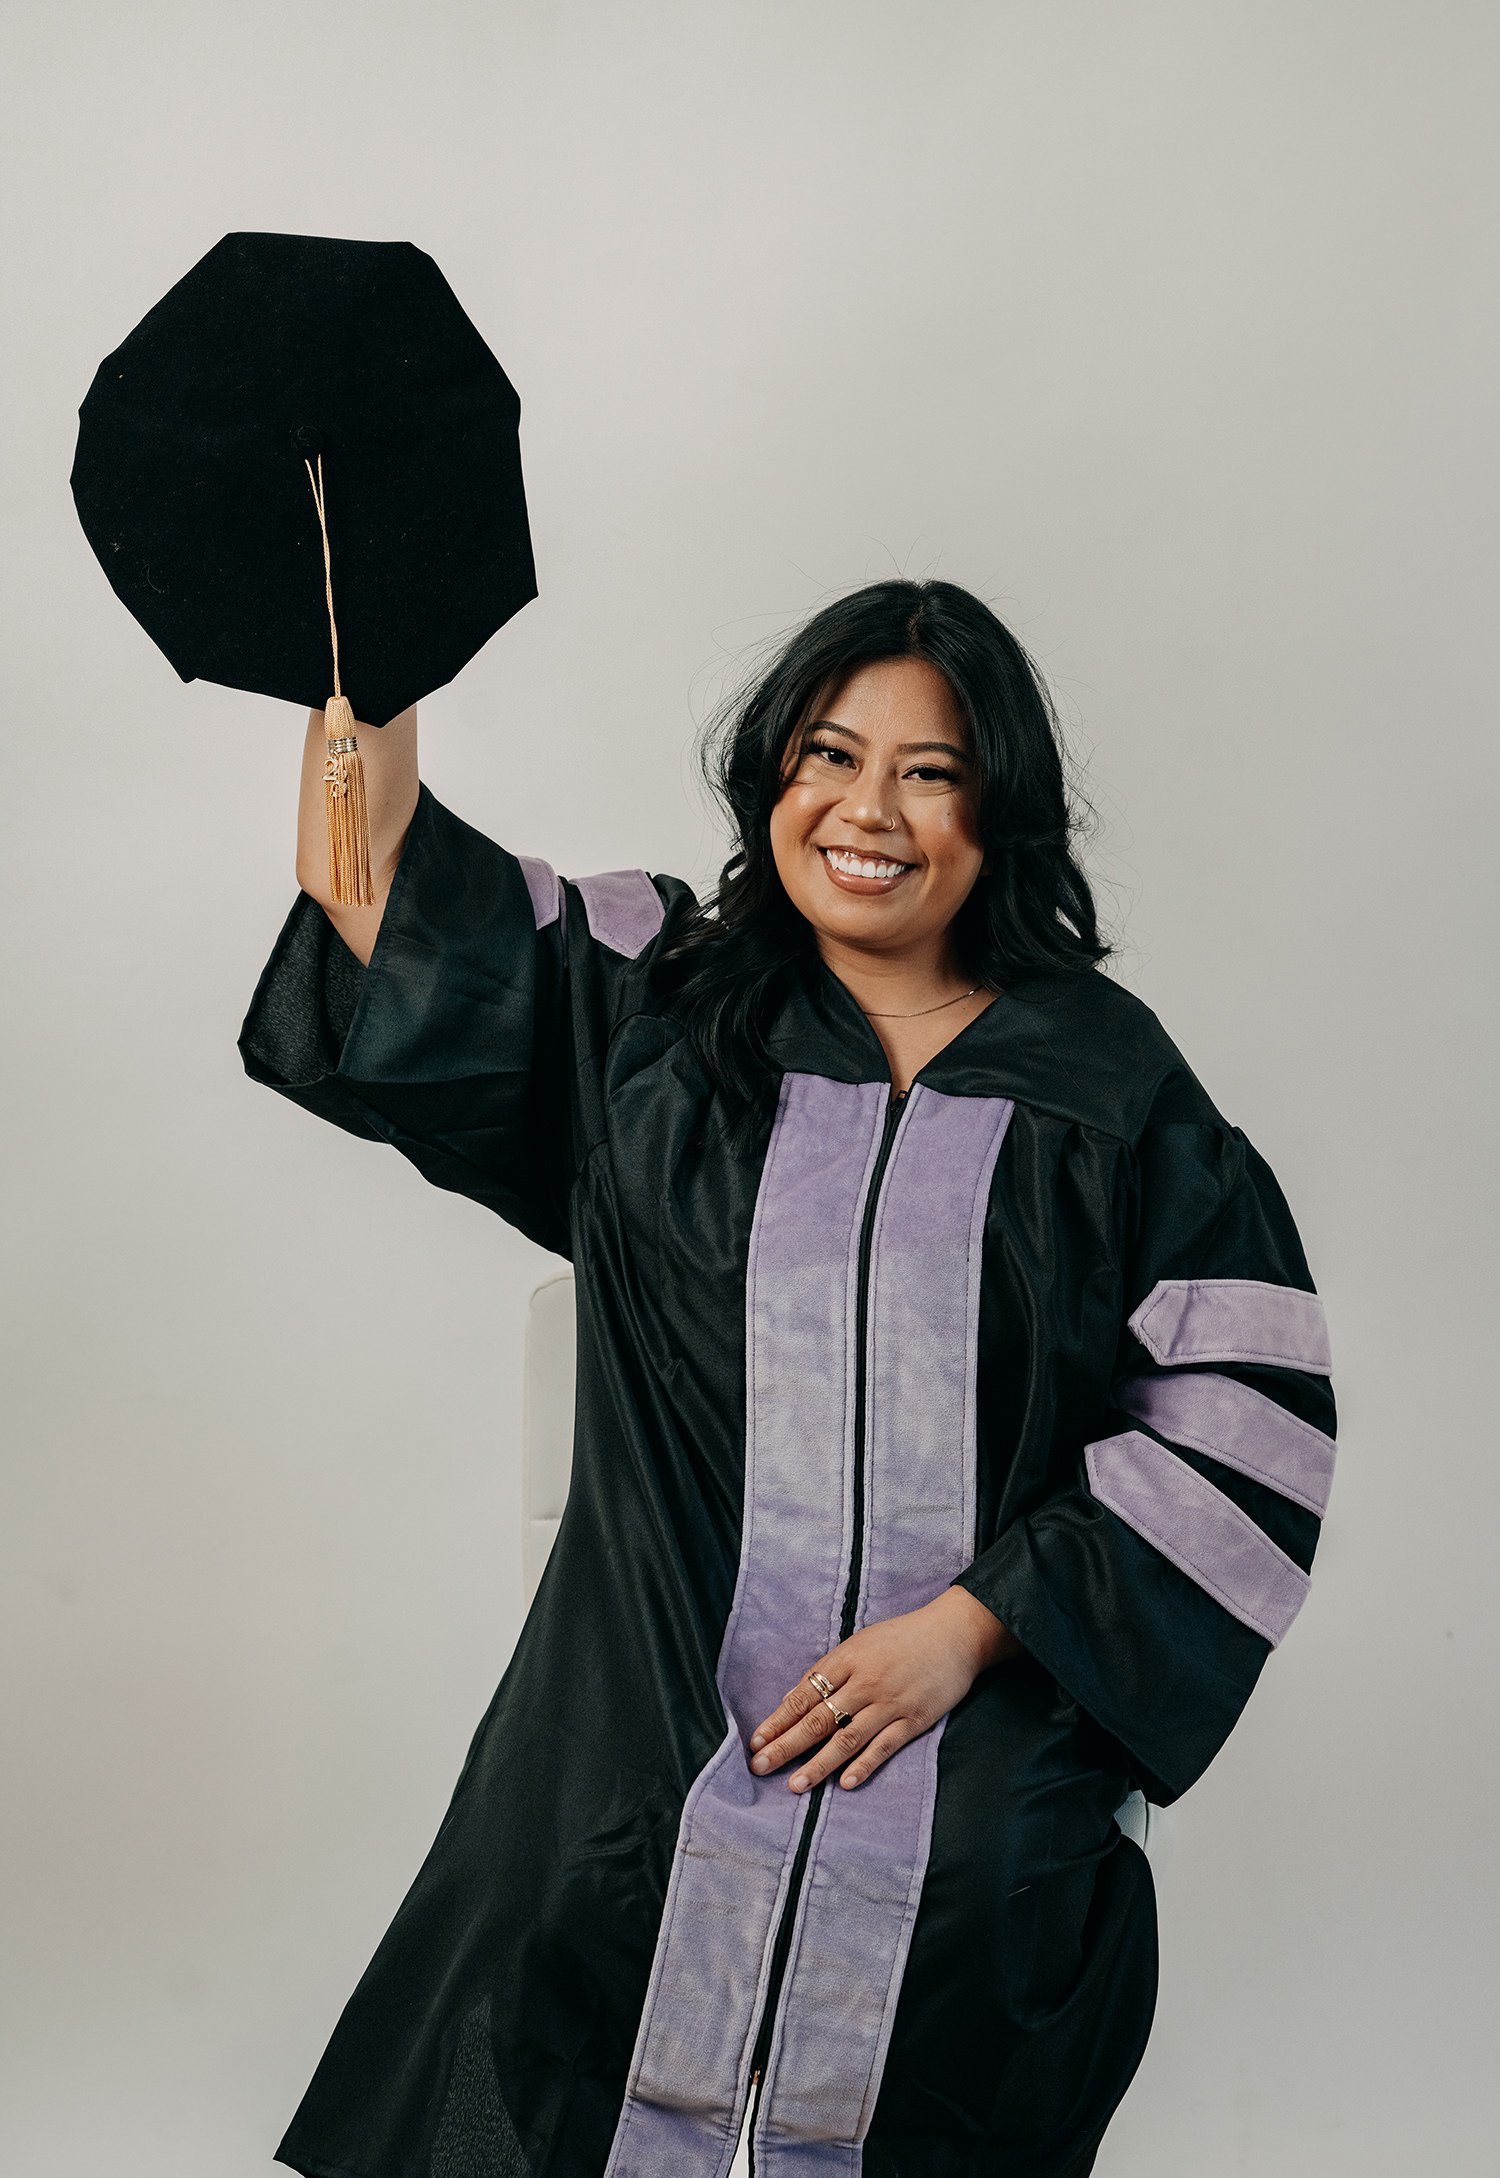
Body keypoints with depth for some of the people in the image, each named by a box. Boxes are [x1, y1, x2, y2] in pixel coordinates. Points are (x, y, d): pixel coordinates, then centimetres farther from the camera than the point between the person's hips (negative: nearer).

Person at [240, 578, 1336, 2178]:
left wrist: (974, 1623, -8)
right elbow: (380, 900, 3)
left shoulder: (1105, 1083, 1)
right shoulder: (647, 1010, 6)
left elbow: (1245, 1413, -2)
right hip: (648, 1772, 1)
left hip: (980, 1799, 0)